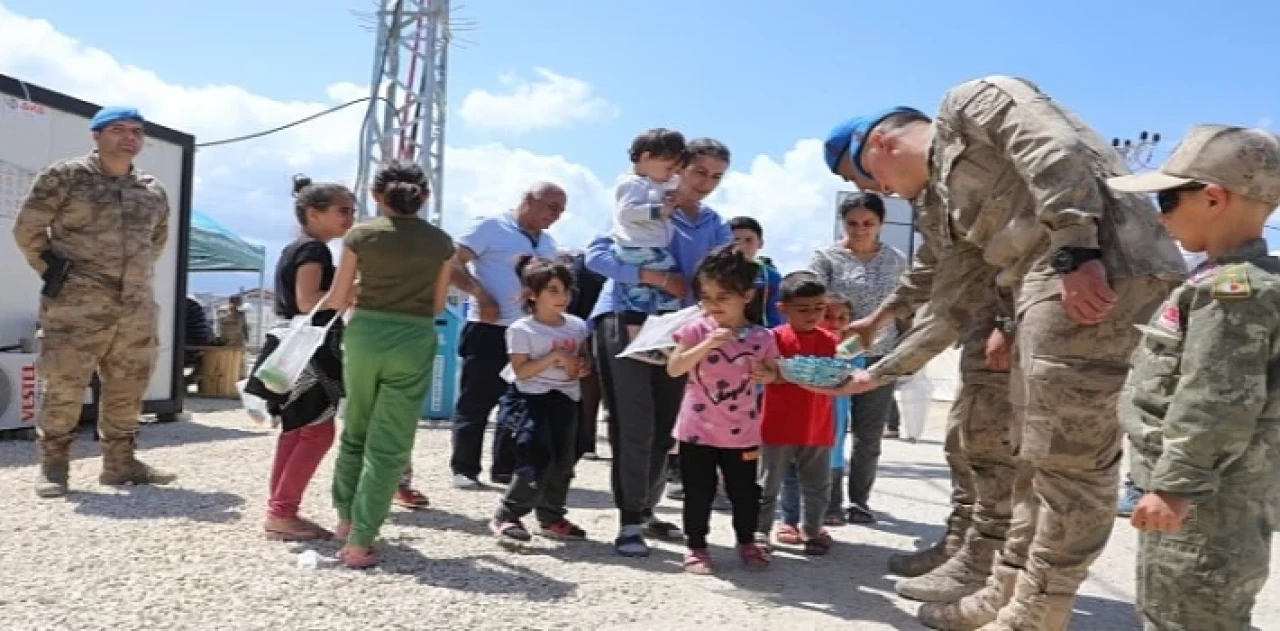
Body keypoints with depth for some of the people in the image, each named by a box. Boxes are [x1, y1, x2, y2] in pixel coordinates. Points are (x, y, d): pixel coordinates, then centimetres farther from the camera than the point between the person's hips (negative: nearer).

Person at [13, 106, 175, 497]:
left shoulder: (154, 191, 12)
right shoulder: (64, 176, -2)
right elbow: (27, 229, 1)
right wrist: (54, 271, 3)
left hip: (137, 309, 5)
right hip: (78, 306, -5)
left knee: (128, 390, 9)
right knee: (63, 387, -2)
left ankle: (121, 462, 20)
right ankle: (53, 465, 11)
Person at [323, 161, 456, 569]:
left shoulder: (360, 235, -1)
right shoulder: (441, 242, 2)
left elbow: (337, 300, 2)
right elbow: (437, 305, 8)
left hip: (364, 334, 1)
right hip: (414, 341, -1)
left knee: (355, 430, 22)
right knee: (388, 444, 3)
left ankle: (346, 519, 32)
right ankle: (360, 542, 3)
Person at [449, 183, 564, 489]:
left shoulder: (547, 243, 17)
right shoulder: (491, 227, -5)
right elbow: (453, 264, -10)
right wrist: (481, 295, -18)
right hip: (488, 329, -7)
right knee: (476, 402, 0)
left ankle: (506, 468, 20)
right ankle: (464, 469, 10)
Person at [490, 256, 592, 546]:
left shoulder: (576, 326, 8)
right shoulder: (521, 329, -10)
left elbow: (583, 359, 20)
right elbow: (521, 371, -15)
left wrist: (581, 367, -3)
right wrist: (554, 356, -22)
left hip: (565, 399, 7)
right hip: (532, 399, -6)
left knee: (563, 462, 11)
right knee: (537, 460, -15)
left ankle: (551, 518, 27)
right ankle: (506, 516, -1)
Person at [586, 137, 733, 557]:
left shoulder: (717, 228, 13)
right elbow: (596, 255, -15)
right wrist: (654, 277, -23)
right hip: (624, 321, -5)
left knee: (664, 427, 9)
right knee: (635, 423, -9)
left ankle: (646, 512, 26)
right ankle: (629, 521, 0)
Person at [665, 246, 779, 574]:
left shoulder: (761, 337, -3)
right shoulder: (696, 330, -8)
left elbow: (772, 371, 12)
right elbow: (673, 368, -15)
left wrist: (766, 374, -12)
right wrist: (707, 344, -25)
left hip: (741, 432, 2)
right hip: (698, 429, -1)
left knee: (745, 491, 14)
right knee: (698, 492, 7)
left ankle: (747, 542, 35)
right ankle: (696, 546, 23)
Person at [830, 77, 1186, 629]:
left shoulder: (968, 102, 5)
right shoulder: (949, 199, 28)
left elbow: (1053, 150, -13)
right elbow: (947, 306, 28)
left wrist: (1075, 252, -22)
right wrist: (877, 374, 30)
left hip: (1102, 269, -10)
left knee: (1072, 456, -4)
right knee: (1038, 453, 14)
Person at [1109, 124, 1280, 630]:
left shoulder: (1232, 288, -19)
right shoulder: (1238, 281, 13)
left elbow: (1218, 403, -25)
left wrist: (1178, 484, -23)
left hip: (1204, 500, -11)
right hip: (1206, 493, 11)